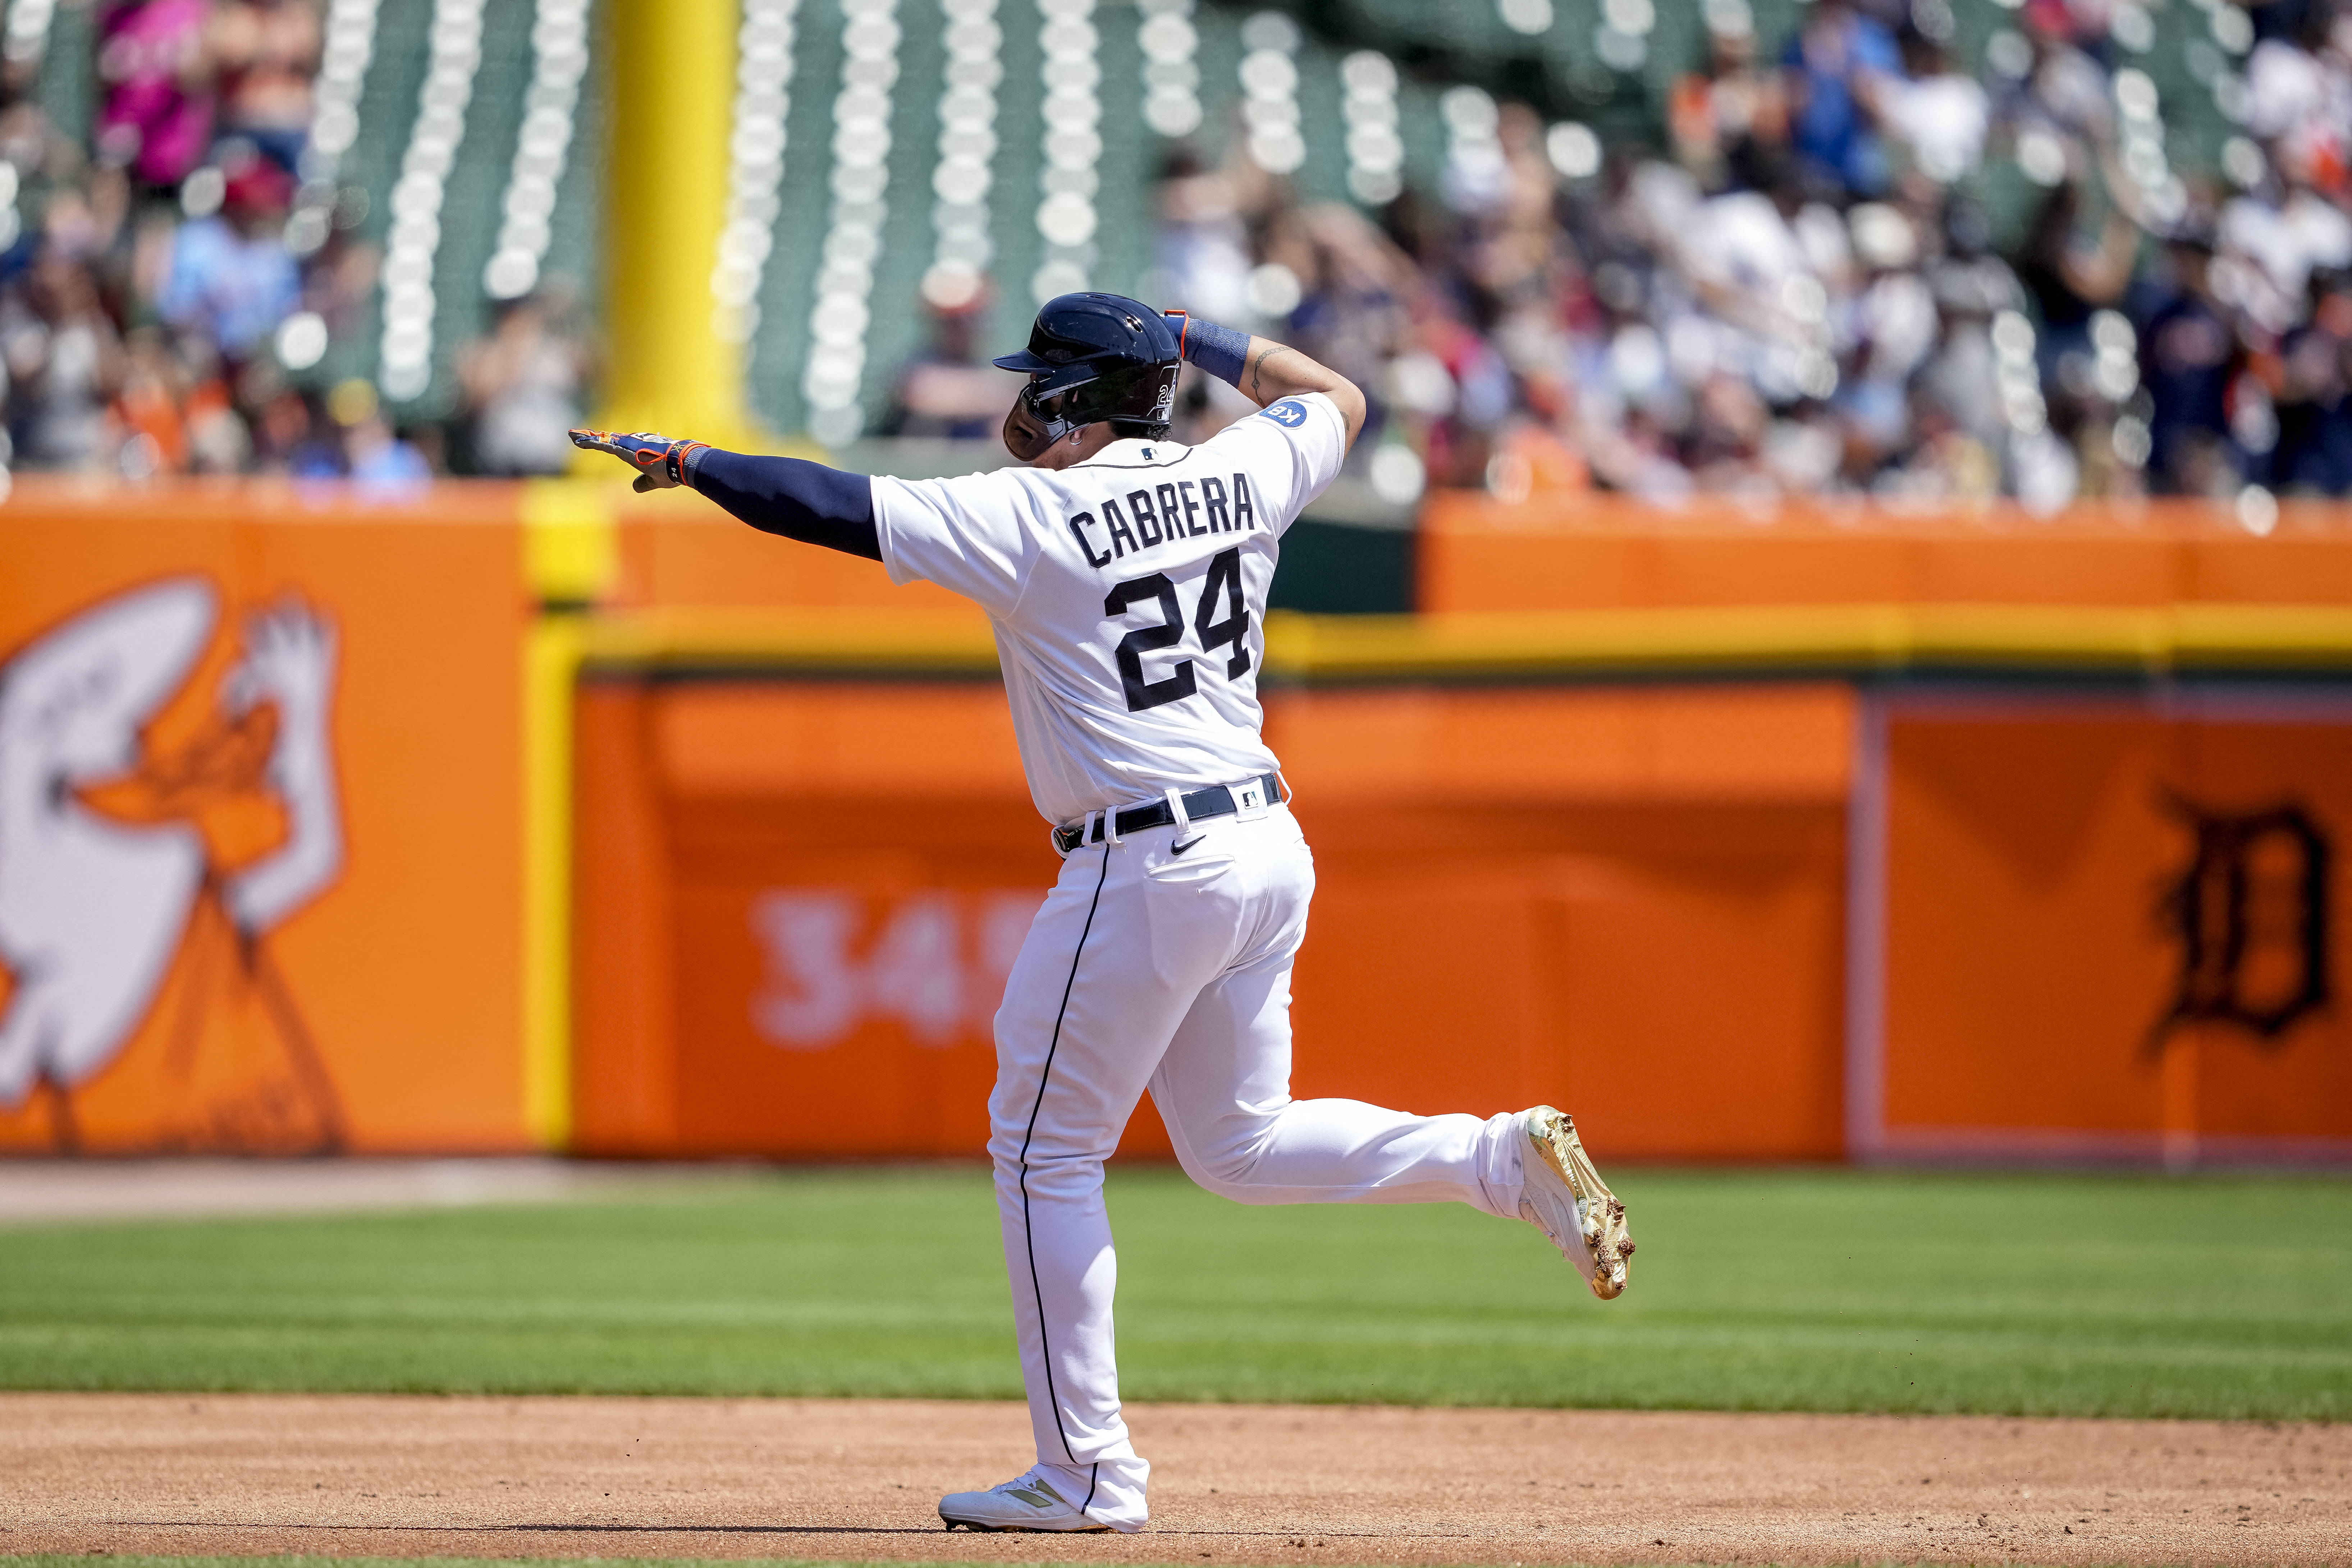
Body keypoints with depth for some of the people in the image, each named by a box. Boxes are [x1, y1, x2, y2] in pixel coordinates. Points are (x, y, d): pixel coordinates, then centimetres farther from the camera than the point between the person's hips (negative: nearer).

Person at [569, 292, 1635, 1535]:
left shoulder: (1027, 516, -12)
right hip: (1268, 847, 8)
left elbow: (833, 507, -13)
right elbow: (1336, 397, 27)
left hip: (1149, 872, -8)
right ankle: (1507, 1158, 3)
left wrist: (688, 464, -2)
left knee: (1044, 1151, 4)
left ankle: (1087, 1470, 4)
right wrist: (1198, 342, 28)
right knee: (1237, 1144, 21)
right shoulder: (1237, 477, 7)